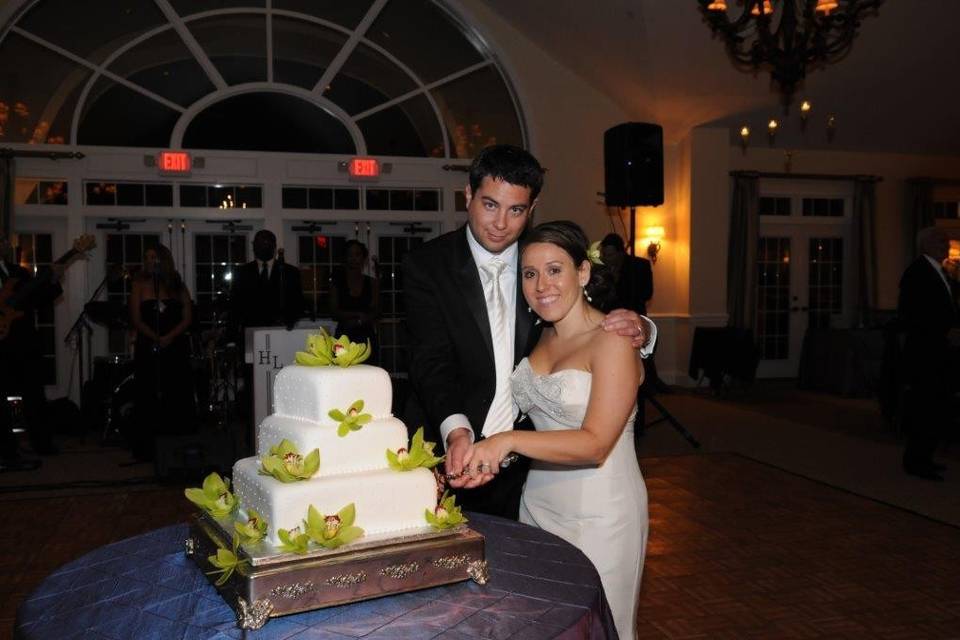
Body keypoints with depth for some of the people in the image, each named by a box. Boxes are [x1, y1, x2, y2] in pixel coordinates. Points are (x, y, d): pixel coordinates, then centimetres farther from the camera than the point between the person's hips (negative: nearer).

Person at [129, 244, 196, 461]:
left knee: (178, 396, 0)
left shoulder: (178, 286, 10)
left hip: (176, 346, 1)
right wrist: (155, 338, -15)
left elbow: (187, 318, 3)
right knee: (149, 397, -2)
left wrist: (169, 337, -13)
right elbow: (136, 319, -1)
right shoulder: (139, 285, 7)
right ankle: (148, 448, 2)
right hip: (147, 348, -1)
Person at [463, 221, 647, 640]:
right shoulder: (543, 338, 6)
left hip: (598, 514, -6)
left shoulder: (612, 341, -15)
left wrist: (510, 441, -29)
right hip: (539, 504, 7)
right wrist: (486, 455, 1)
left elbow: (596, 443, -21)